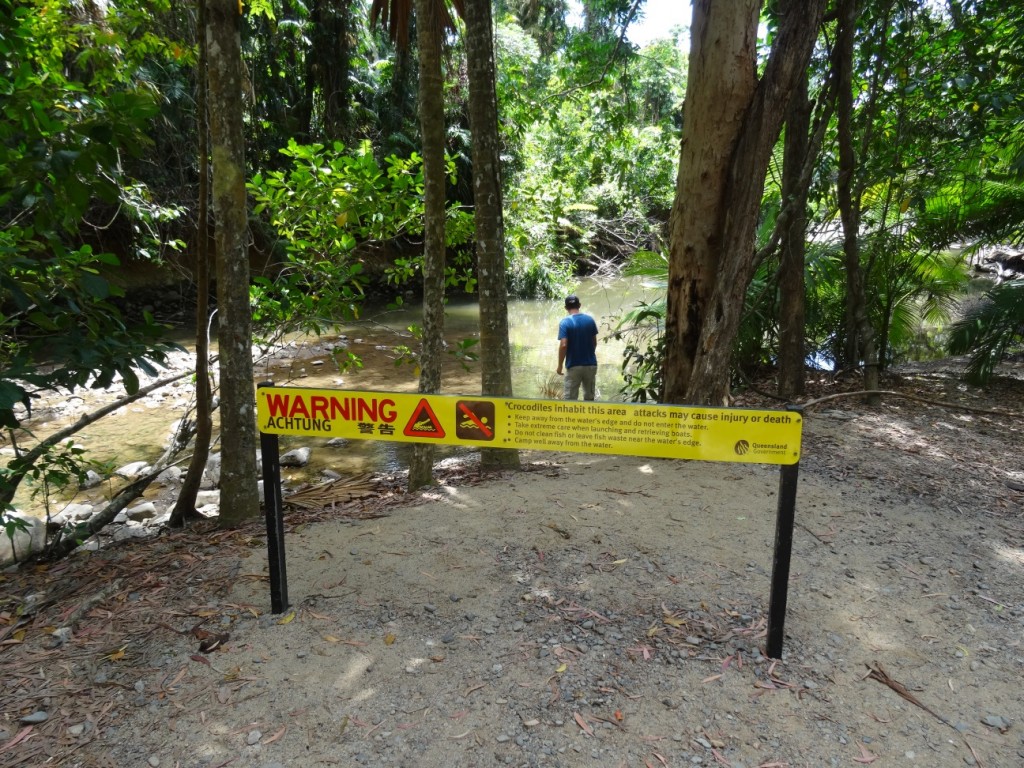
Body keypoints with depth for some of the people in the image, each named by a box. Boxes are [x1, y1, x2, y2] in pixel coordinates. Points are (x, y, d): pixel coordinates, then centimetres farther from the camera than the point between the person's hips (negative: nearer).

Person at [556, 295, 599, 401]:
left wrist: (560, 365, -9)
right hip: (591, 364, 4)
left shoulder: (565, 322, -11)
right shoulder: (590, 320, 2)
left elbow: (563, 345, -18)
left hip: (573, 366, -4)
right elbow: (594, 342, 10)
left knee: (571, 399, 3)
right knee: (589, 397, 16)